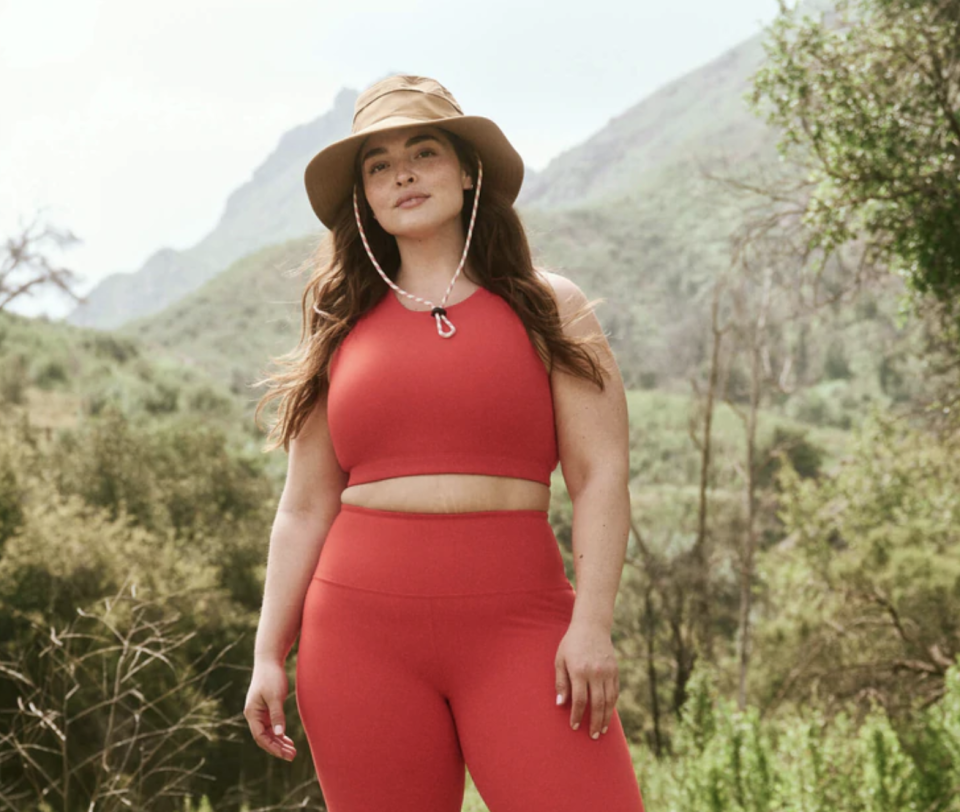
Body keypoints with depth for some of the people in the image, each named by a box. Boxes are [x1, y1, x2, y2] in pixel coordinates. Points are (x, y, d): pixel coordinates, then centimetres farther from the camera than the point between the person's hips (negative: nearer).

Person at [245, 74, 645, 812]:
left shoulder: (546, 309, 8)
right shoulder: (341, 331, 12)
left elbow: (601, 476, 1)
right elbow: (305, 509, 13)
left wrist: (592, 622, -11)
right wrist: (269, 655, 7)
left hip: (515, 626, -2)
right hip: (361, 632, 2)